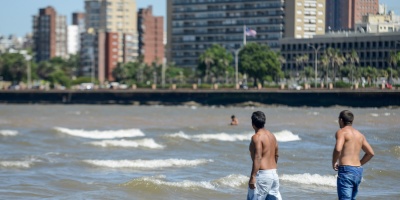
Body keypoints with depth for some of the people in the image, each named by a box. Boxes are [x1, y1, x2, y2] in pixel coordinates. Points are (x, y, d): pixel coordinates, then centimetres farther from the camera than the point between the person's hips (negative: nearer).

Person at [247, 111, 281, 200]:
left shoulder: (256, 137, -13)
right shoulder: (272, 136, 13)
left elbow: (257, 158, -21)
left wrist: (252, 177, -24)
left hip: (262, 174, -8)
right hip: (274, 174, 9)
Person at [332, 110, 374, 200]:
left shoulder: (342, 132, -6)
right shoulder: (359, 134, 17)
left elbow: (338, 149, -22)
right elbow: (370, 153, 20)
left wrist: (334, 163, -6)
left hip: (346, 170, -8)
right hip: (358, 171, 8)